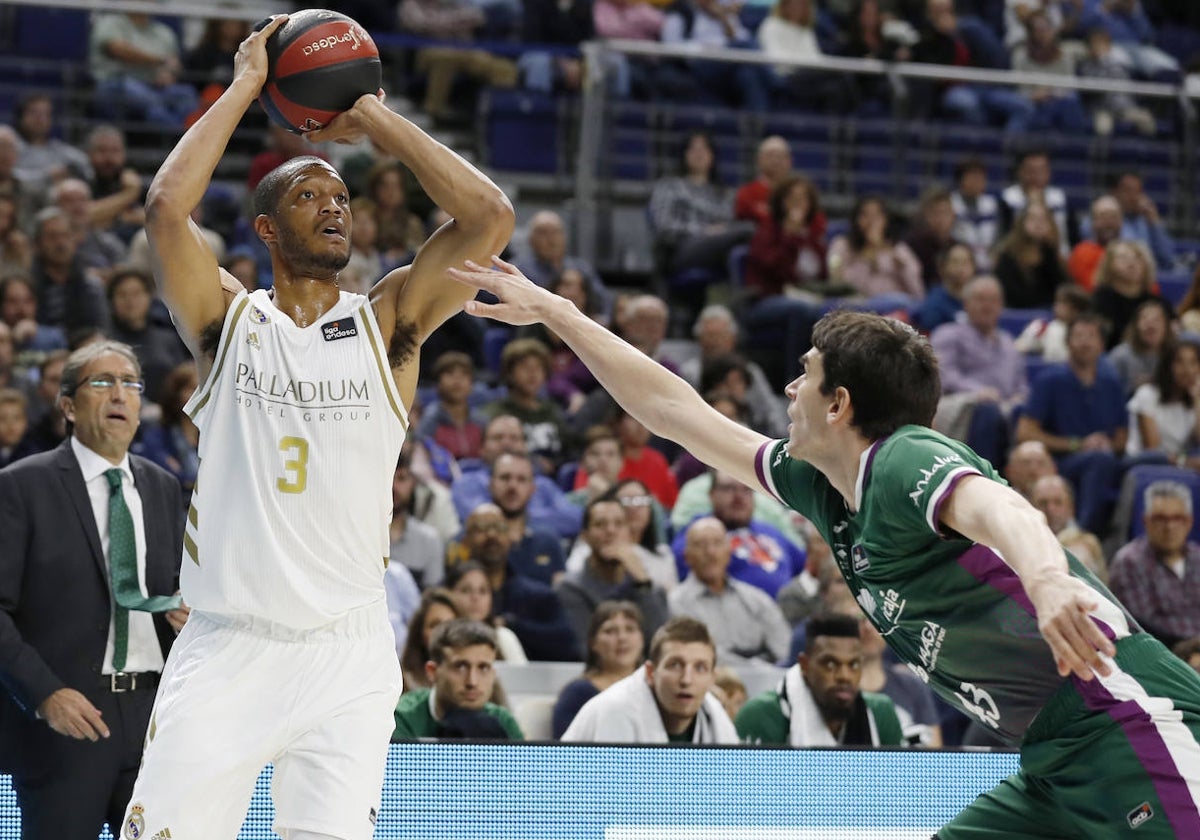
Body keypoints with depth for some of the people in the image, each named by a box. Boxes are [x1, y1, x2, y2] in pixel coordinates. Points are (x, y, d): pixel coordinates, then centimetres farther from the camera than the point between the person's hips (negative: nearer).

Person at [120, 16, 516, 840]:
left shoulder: (387, 324, 8)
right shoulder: (227, 319, 7)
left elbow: (490, 217, -4)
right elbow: (166, 208, -11)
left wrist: (373, 116, 1)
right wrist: (245, 85, -1)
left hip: (348, 654, 1)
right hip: (226, 645, -1)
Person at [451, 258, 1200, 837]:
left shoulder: (907, 462, -12)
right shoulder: (827, 491, 15)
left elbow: (999, 508, -36)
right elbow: (677, 411, 26)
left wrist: (1045, 578, -58)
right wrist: (551, 312, 31)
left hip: (1136, 735, -9)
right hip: (1055, 773, 9)